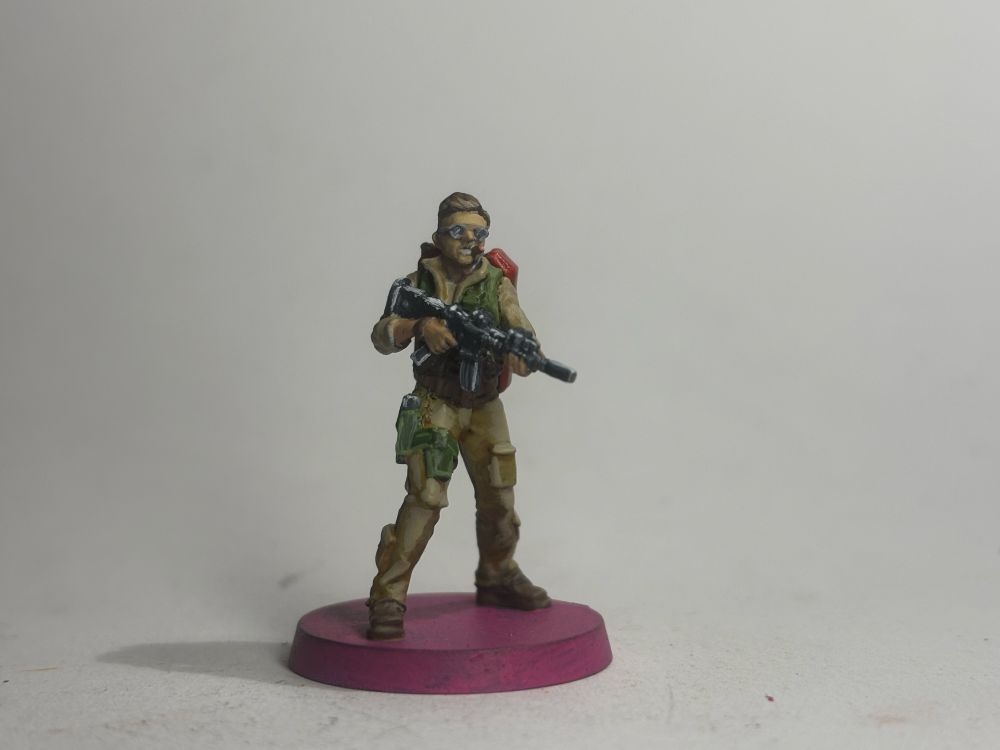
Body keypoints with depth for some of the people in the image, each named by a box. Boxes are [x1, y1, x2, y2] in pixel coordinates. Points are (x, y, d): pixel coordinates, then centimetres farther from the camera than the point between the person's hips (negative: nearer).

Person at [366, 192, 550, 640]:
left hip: (485, 407, 4)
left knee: (498, 497, 12)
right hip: (434, 405, -3)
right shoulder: (420, 281, -5)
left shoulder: (497, 284, -2)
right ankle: (388, 596, -9)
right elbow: (381, 337, -12)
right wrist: (419, 326, -33)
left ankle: (497, 578, 35)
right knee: (425, 497, -16)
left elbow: (524, 336, -13)